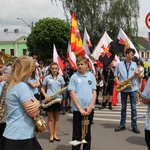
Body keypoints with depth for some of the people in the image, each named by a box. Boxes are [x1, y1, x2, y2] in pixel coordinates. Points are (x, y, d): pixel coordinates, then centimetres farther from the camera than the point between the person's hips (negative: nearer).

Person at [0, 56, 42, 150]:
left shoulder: (11, 85, 10)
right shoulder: (22, 86, -20)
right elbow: (33, 113, -21)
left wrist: (36, 103, -8)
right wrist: (36, 104, 0)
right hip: (20, 136, -9)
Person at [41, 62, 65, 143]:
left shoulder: (61, 77, 5)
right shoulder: (47, 78, -1)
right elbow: (42, 88, 4)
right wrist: (45, 95, -13)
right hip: (49, 100, -2)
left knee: (56, 118, 9)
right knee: (50, 118, 4)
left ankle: (55, 134, 20)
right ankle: (51, 135, 13)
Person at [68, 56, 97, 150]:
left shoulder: (91, 76, 4)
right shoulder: (74, 77, -4)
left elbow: (94, 92, 4)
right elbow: (72, 93, -7)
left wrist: (91, 106, -8)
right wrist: (80, 108, -14)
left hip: (89, 109, 3)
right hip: (77, 109, -2)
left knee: (87, 132, 14)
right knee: (77, 134, 6)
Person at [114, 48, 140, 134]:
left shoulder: (134, 64, 7)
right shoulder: (120, 64, 2)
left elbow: (136, 75, 10)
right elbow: (116, 75, 8)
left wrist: (137, 74, -13)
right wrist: (118, 82, -10)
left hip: (133, 88, 1)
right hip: (123, 89, 0)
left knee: (133, 107, 1)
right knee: (123, 107, 8)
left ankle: (134, 126, 8)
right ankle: (122, 125, 16)